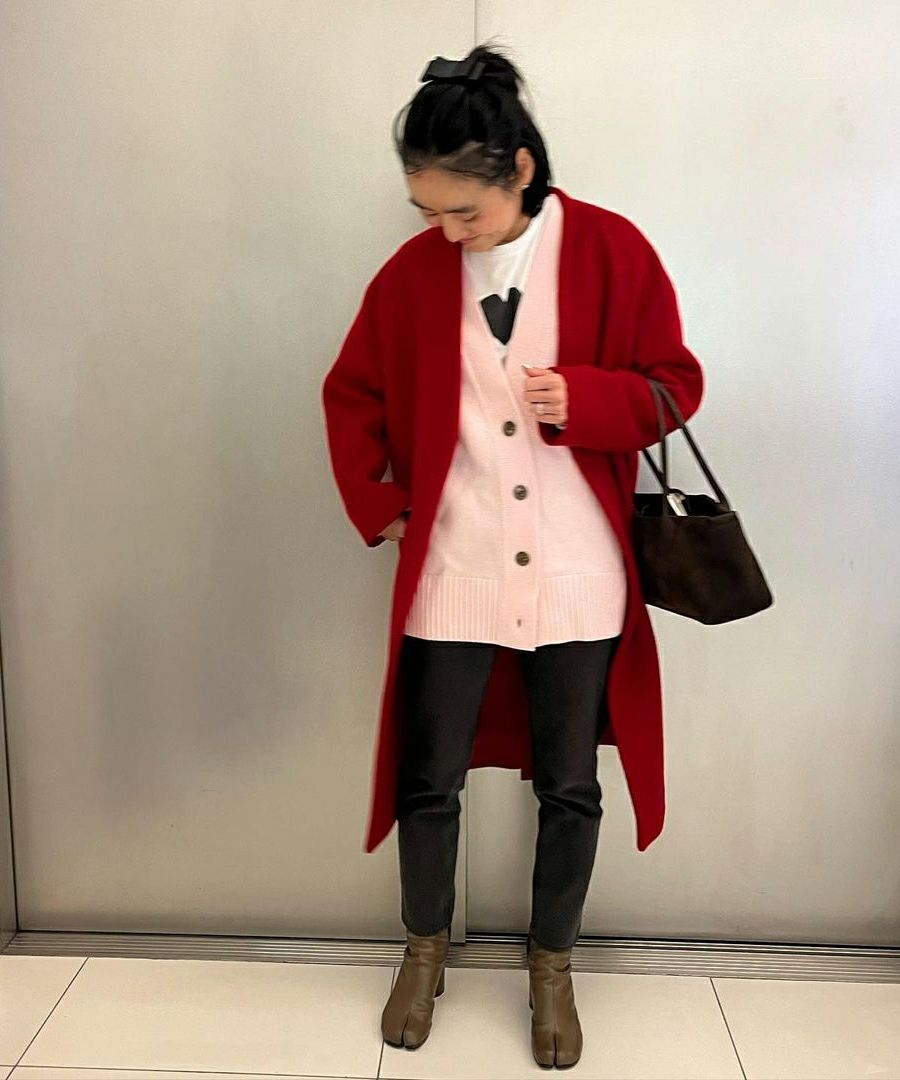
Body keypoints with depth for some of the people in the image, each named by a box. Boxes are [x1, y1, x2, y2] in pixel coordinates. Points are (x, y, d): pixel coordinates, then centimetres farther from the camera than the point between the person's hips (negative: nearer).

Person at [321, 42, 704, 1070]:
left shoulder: (612, 250, -5)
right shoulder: (412, 271, 0)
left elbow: (676, 385, -1)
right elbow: (352, 395, 11)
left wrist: (582, 398, -20)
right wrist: (377, 506, 3)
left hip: (577, 578, -1)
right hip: (450, 576, 1)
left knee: (569, 788, 12)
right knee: (427, 782, 11)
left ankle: (551, 968, 37)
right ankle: (425, 952, 39)